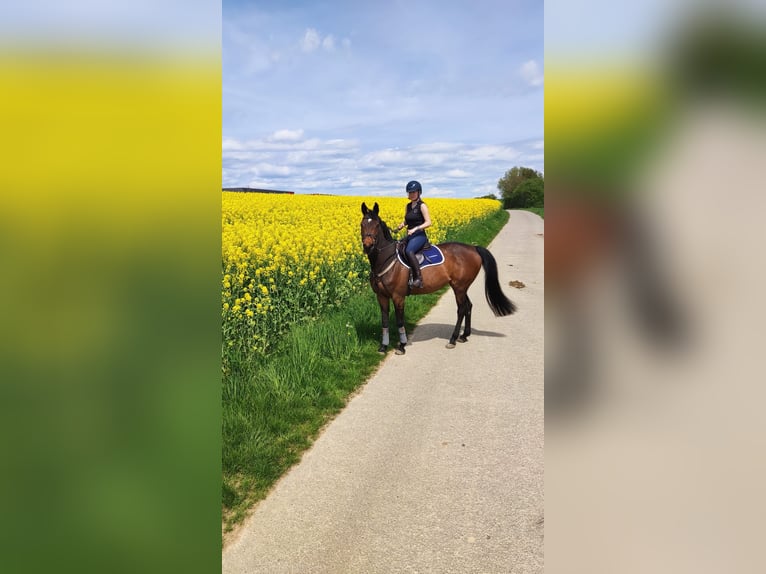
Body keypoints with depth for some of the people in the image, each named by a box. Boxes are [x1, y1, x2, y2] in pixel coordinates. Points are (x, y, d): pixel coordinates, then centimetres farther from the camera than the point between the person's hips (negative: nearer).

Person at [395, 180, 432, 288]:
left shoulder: (422, 206, -7)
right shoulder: (408, 206, 15)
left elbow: (428, 223, -13)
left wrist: (416, 228, -24)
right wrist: (401, 225, 3)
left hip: (419, 236, -9)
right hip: (409, 236, 9)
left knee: (409, 251, -35)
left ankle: (418, 278, -32)